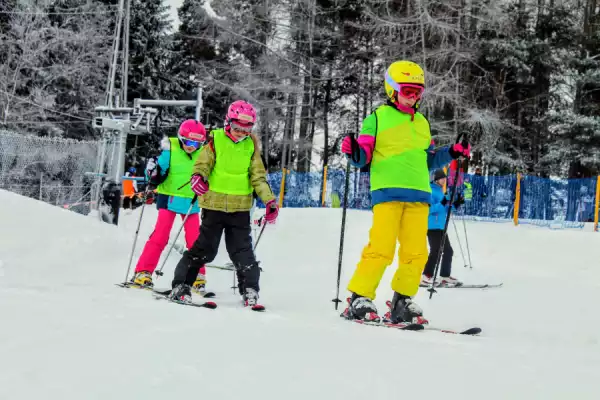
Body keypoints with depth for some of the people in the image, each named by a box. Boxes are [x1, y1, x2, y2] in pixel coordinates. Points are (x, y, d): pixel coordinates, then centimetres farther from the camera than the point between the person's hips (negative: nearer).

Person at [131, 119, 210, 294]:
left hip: (191, 202, 3)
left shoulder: (202, 154, 1)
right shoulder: (170, 151, -10)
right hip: (170, 199, -3)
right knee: (160, 236, -8)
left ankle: (198, 277, 13)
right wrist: (152, 173, -27)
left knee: (195, 240, 2)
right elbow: (157, 179, -7)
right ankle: (143, 272, -3)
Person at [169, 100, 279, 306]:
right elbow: (203, 162, -9)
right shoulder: (216, 139, -1)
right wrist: (198, 176, -32)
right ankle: (180, 285, 11)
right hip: (214, 204, -3)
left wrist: (269, 200, -1)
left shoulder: (251, 146, 8)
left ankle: (250, 290, 5)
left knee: (242, 250, 1)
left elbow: (258, 176, 9)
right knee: (205, 248, 1)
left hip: (240, 207, 3)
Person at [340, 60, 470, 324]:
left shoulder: (422, 123, 23)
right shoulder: (378, 118, 7)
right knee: (381, 248, -14)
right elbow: (365, 156, 3)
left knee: (416, 252, -1)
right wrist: (354, 153, -18)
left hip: (418, 194, 6)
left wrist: (451, 153, 16)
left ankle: (402, 302, 9)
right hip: (388, 192, -5)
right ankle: (359, 299, -6)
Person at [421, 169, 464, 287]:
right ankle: (426, 277, -8)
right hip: (433, 226, -10)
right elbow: (429, 209, -19)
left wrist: (456, 204, 9)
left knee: (448, 251, 9)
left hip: (441, 226, 10)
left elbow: (445, 210, 23)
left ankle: (445, 277, 14)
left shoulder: (441, 191, 18)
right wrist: (442, 203, -31)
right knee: (435, 251, -12)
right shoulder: (431, 191, -10)